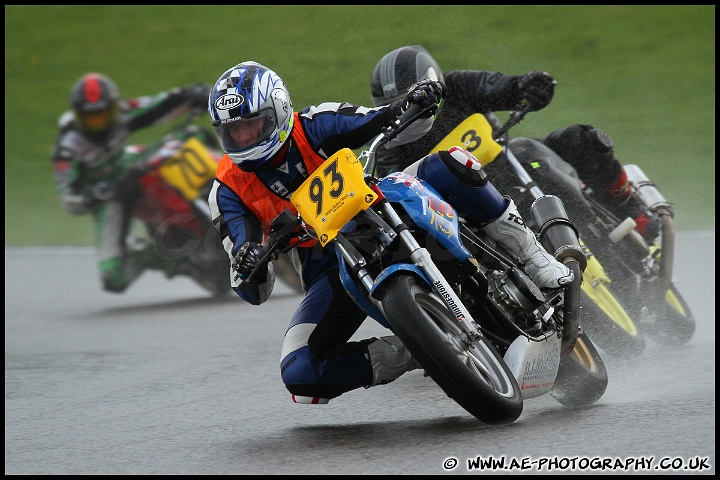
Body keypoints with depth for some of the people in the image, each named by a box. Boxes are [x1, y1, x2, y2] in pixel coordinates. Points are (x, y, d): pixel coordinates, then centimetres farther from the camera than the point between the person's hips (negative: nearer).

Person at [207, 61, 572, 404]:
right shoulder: (229, 191, -4)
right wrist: (248, 270, -32)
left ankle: (531, 257, -12)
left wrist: (416, 103, -33)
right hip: (331, 272, 1)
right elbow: (255, 293, -8)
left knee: (451, 164, -27)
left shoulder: (316, 127, -6)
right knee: (298, 373, -24)